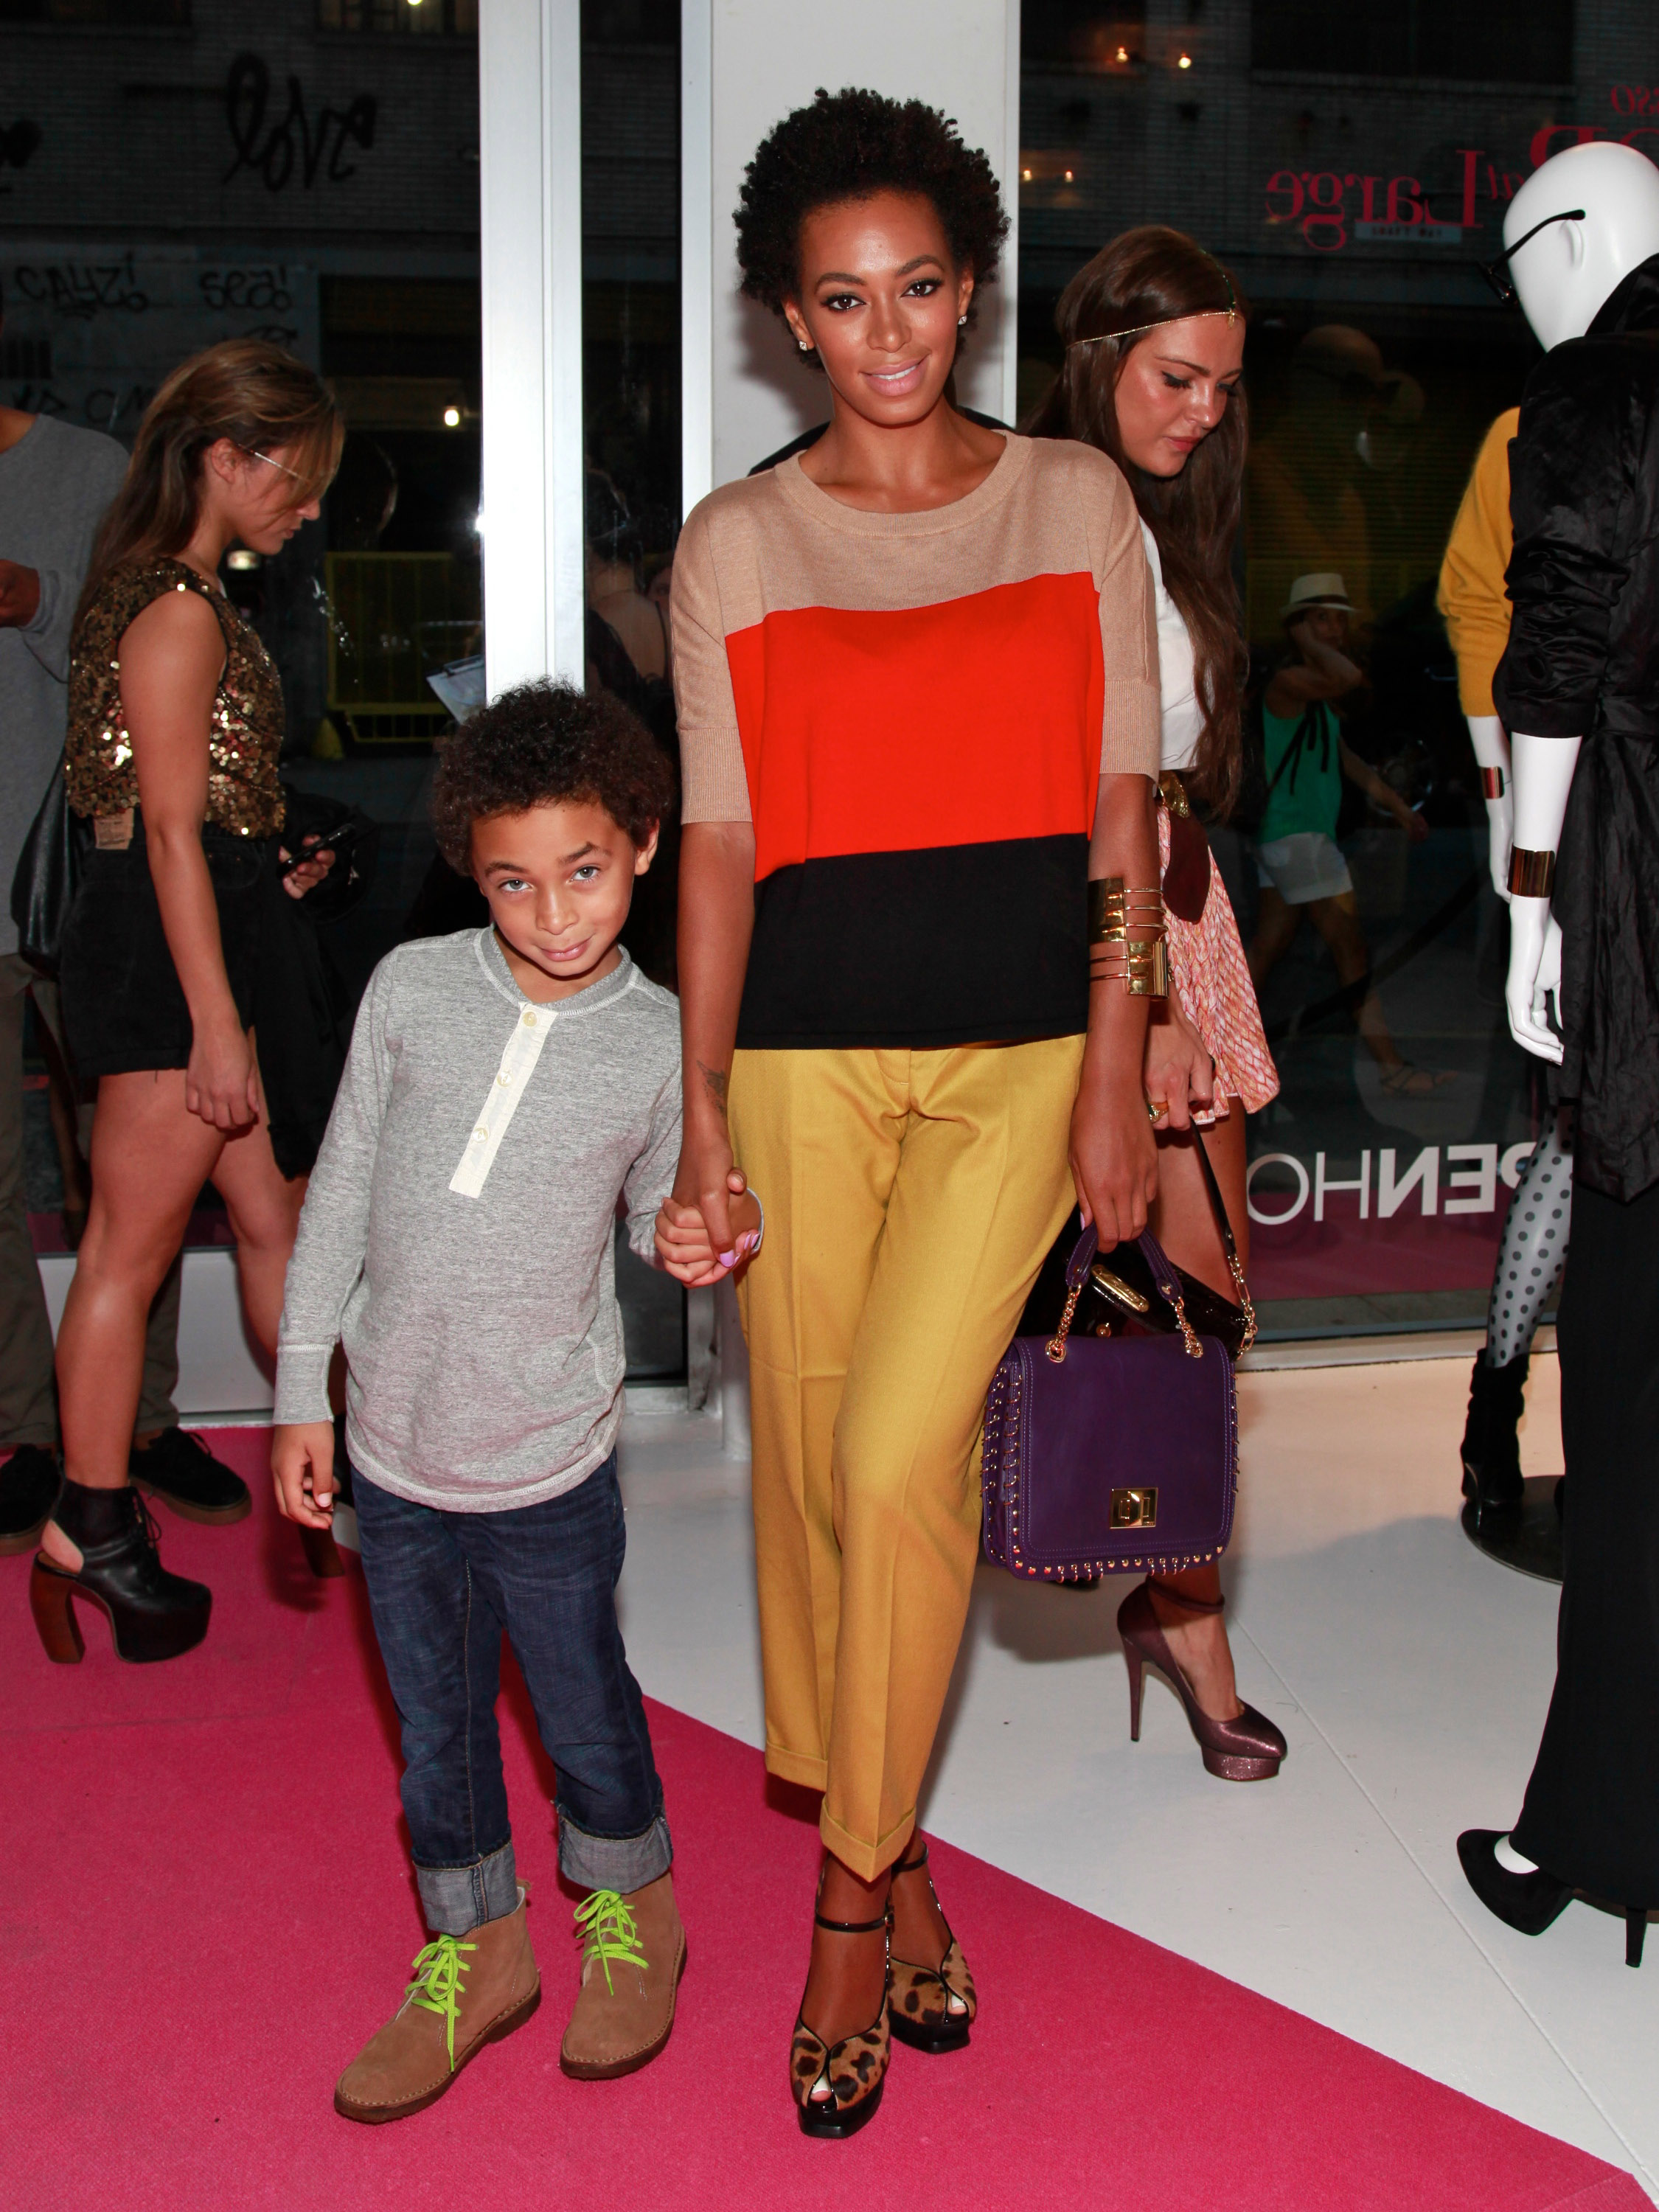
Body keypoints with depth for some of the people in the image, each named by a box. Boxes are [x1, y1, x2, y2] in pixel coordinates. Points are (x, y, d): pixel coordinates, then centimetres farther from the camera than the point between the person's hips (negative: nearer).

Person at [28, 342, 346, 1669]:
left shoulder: (187, 597, 15)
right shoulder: (179, 610, -16)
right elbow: (169, 828, -20)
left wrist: (269, 873, 18)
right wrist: (217, 1027, -22)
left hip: (216, 927, 10)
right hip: (170, 951, -10)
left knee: (274, 1216, 16)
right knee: (134, 1245, -1)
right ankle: (92, 1528, 9)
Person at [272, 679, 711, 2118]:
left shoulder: (662, 1043, -9)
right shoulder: (411, 990, -7)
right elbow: (342, 1189, 1)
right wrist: (302, 1389, 4)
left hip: (551, 1461, -2)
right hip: (393, 1448, 2)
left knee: (582, 1706, 14)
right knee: (435, 1719, 17)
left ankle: (632, 1914, 42)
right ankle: (475, 1951, 39)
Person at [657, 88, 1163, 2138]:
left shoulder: (1077, 502, 6)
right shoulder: (735, 543, 5)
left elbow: (1120, 802, 5)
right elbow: (720, 839, 3)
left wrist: (1114, 1071, -1)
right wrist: (702, 1114, -2)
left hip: (1021, 1043, -1)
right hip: (808, 1050, 1)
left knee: (897, 1452, -12)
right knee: (810, 1467, 6)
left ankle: (849, 1898, 8)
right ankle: (894, 1871, 27)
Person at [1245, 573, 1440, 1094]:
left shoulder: (1314, 692, 19)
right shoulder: (1286, 680, -14)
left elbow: (1345, 758, 26)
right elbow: (1349, 679, -34)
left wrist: (1396, 805, 26)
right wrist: (1306, 642, -17)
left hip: (1305, 836, 10)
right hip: (1295, 834, -10)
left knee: (1269, 947, 11)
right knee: (1350, 946, -8)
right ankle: (1391, 1065, -5)